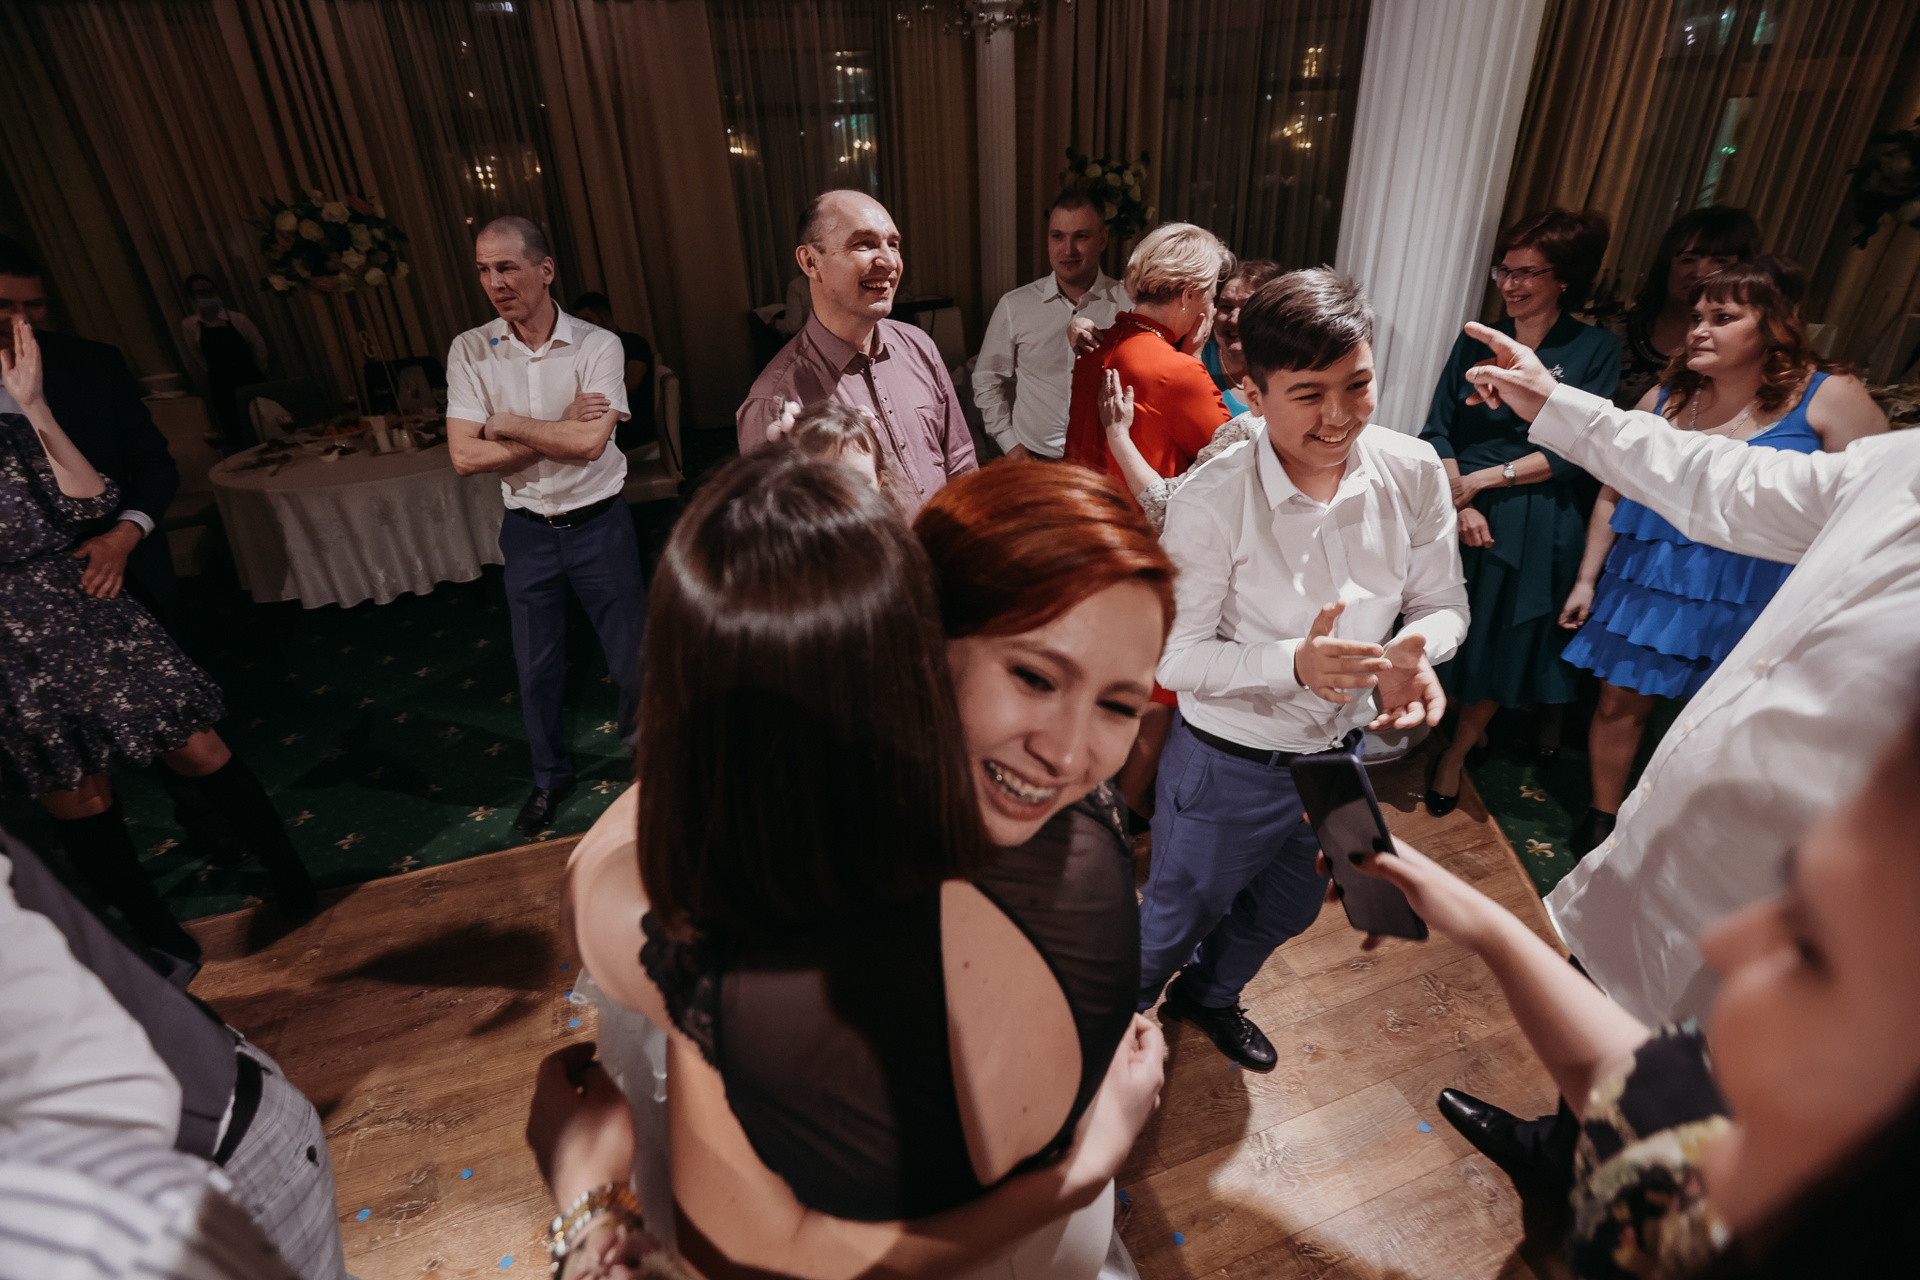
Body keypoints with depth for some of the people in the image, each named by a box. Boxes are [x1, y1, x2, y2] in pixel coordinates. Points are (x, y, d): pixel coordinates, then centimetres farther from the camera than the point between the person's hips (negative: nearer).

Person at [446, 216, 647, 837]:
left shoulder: (597, 345, -10)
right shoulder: (470, 351, -4)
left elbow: (589, 442, -23)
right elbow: (464, 456, -12)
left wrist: (504, 423, -13)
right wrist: (559, 429, -17)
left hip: (598, 523, -2)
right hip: (527, 530, 2)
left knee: (632, 656, 8)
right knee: (537, 667, 14)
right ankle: (551, 776, 36)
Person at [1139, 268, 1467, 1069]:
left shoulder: (1413, 472, -12)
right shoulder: (1212, 502, -25)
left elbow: (1443, 603, -2)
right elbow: (1176, 656, -21)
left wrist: (1414, 650, -25)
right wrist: (1292, 663, -37)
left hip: (1342, 750, 5)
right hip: (1229, 763, -5)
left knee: (1286, 912, 29)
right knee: (1178, 917, 19)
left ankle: (1209, 995, 63)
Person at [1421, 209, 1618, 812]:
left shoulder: (1596, 349, -1)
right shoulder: (1477, 340, 6)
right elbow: (1438, 431, 0)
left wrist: (1484, 479, -15)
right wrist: (1460, 502, -13)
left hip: (1534, 523, -2)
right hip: (1460, 510, 2)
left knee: (1501, 641, 5)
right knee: (1455, 629, 8)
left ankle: (1456, 752, 21)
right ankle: (1475, 724, 32)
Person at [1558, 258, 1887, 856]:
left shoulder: (1829, 397, -4)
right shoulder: (1664, 399, 5)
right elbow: (1613, 495, 11)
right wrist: (1587, 581, 9)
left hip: (1752, 604, -3)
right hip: (1650, 586, 3)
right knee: (1621, 701, 8)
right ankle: (1602, 817, 26)